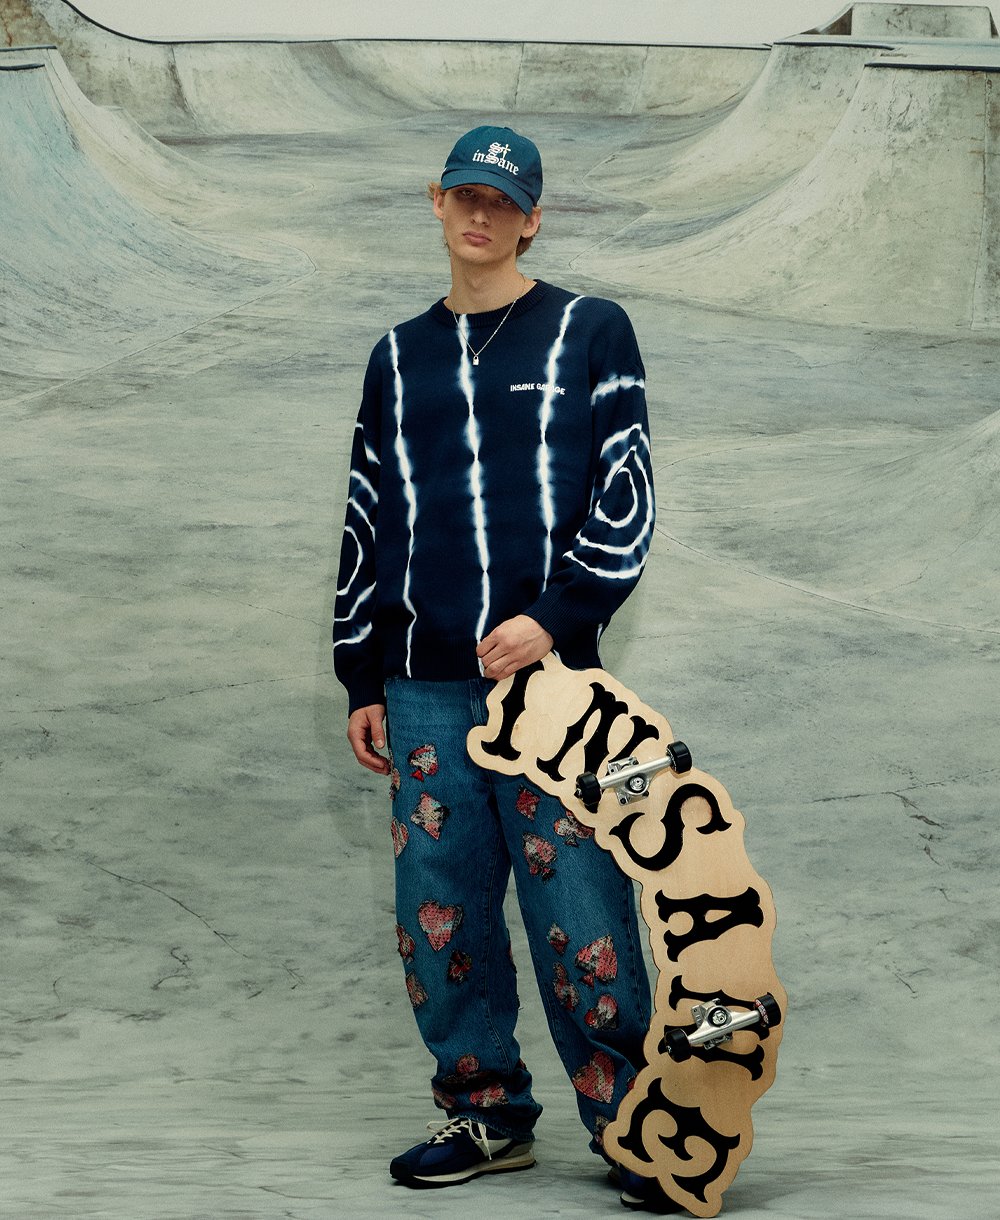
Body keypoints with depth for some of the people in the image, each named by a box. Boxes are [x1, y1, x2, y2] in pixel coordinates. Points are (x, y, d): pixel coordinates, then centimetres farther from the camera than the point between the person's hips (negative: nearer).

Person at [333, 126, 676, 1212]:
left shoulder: (591, 336, 6)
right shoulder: (398, 360, 18)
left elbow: (624, 499, 0)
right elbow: (367, 525, 19)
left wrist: (554, 616, -12)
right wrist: (360, 680, 14)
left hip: (549, 667, -4)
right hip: (425, 686, 4)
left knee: (580, 910, -8)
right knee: (439, 909, 3)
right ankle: (487, 1112, 15)